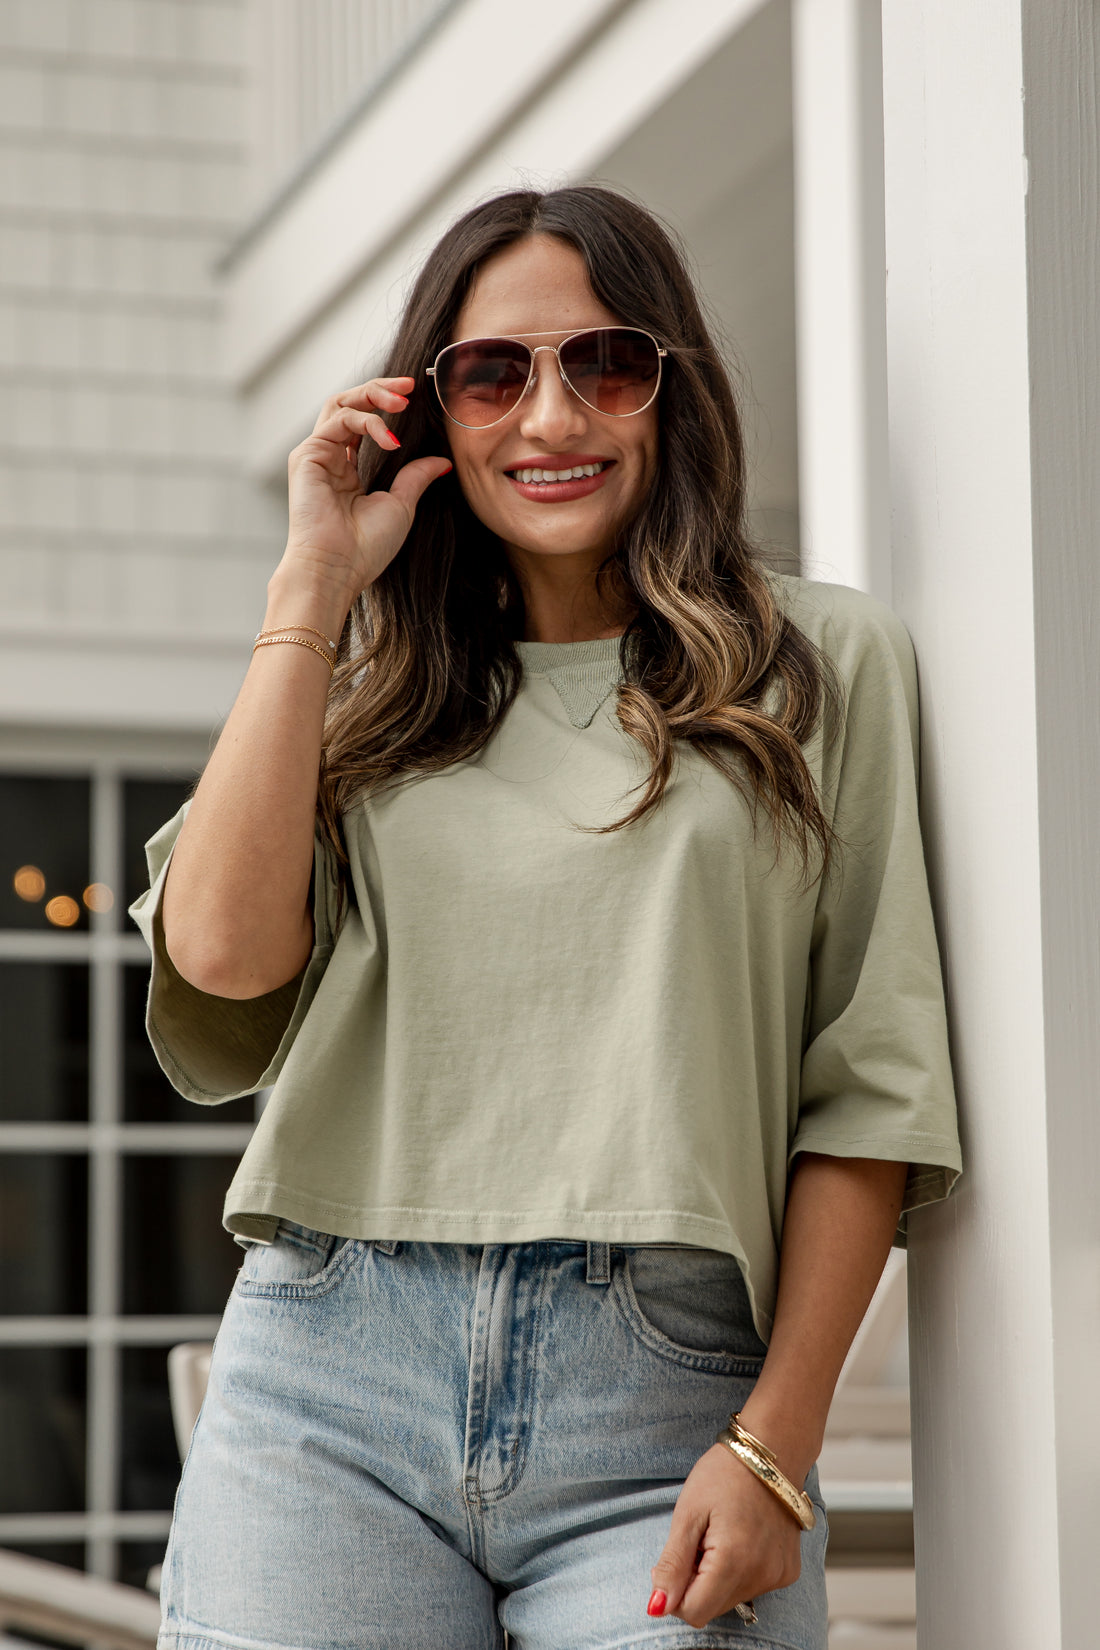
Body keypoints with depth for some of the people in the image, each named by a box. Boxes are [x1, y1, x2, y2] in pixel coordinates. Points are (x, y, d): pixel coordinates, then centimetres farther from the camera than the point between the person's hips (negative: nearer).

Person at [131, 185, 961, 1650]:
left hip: (663, 1396, -2)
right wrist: (315, 591, 3)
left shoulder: (826, 663, 7)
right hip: (333, 1377, 2)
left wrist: (776, 1446, -6)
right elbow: (223, 951, -3)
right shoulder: (369, 693, 16)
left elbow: (870, 1086, 2)